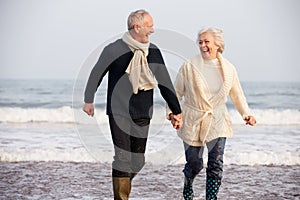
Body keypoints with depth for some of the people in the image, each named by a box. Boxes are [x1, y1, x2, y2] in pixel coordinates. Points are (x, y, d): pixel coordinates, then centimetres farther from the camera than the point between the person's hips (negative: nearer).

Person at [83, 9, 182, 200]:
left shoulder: (153, 52, 5)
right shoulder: (114, 50, -7)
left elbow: (165, 83, 11)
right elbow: (97, 74, 6)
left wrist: (177, 111, 11)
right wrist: (89, 100, 9)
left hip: (143, 114, 4)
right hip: (119, 113, -4)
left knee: (138, 161, 7)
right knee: (123, 158, -10)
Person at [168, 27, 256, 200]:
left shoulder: (229, 69, 2)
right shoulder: (189, 67, -6)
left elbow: (237, 94, 14)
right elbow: (176, 92, 0)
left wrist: (246, 113, 2)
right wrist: (172, 112, -14)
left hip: (218, 123, 1)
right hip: (193, 122, -1)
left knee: (216, 166, -8)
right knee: (194, 164, 7)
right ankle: (188, 186, 40)